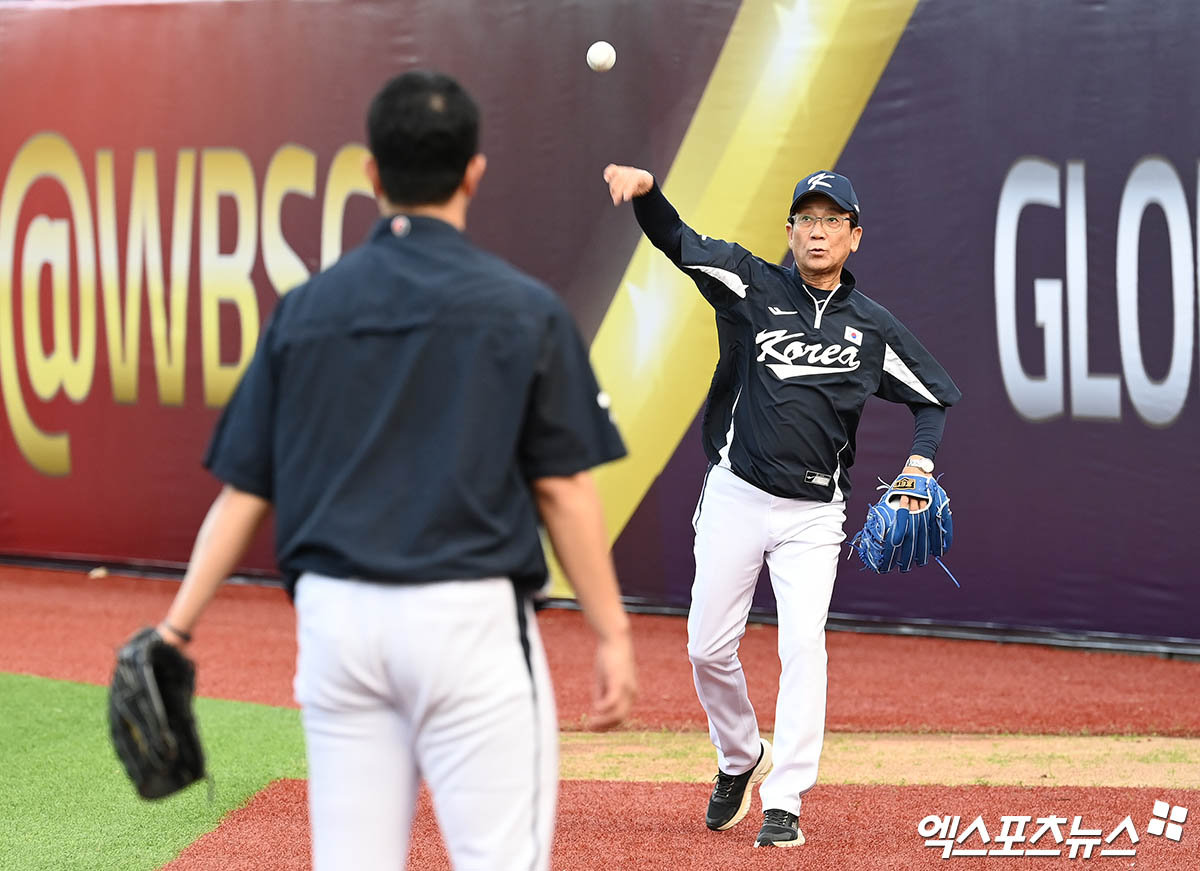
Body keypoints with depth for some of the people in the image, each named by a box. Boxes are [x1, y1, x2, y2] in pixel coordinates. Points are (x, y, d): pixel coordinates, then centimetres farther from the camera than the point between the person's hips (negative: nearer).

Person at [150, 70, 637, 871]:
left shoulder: (306, 310, 7)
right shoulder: (523, 310, -2)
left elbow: (243, 490, 6)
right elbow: (564, 490, -4)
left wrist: (178, 627, 10)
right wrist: (612, 635, 2)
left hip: (335, 619, 4)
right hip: (467, 621, -4)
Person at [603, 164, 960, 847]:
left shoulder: (874, 328, 4)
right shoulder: (753, 286, 0)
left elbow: (936, 397, 15)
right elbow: (675, 238, -12)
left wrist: (921, 464, -4)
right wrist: (646, 190, -33)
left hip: (813, 514, 0)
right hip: (735, 499, 0)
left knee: (804, 645, -13)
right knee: (709, 648, 2)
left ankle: (785, 803, -9)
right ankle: (742, 759, 29)